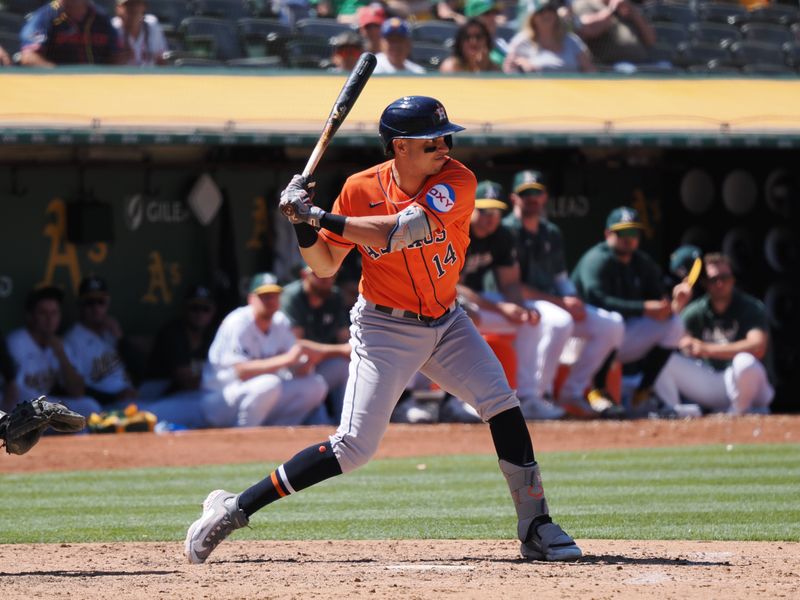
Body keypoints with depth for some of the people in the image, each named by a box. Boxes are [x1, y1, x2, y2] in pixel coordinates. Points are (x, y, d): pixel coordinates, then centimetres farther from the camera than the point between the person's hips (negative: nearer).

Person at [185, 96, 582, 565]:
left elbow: (399, 231, -32)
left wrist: (320, 216, -33)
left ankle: (536, 527, -5)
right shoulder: (361, 189, -12)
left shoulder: (457, 182, -17)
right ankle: (233, 509, -1)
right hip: (385, 328, -2)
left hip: (446, 323, 2)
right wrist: (303, 223, -22)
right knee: (354, 447, -10)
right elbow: (325, 267, -4)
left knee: (502, 402, -14)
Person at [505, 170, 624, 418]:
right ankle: (539, 395, -27)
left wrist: (574, 301, -5)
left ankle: (572, 392, -3)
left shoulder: (552, 234, 16)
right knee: (560, 321, -38)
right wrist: (560, 302, -17)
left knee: (612, 324, -4)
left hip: (554, 303, 8)